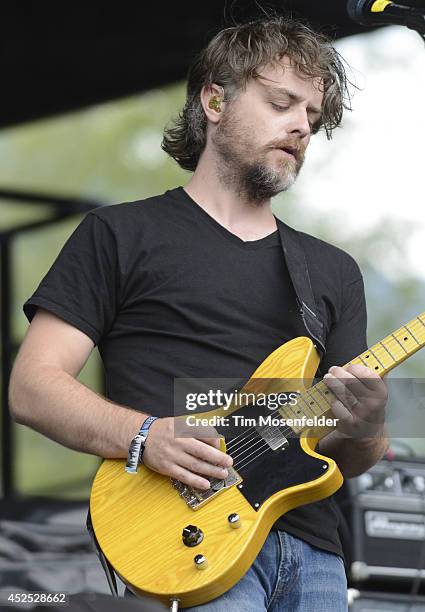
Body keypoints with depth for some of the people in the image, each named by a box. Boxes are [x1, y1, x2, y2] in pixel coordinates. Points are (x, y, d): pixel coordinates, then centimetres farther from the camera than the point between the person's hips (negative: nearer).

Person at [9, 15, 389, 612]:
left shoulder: (335, 271, 20)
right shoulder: (119, 235, 7)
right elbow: (32, 385, 1)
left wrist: (365, 431, -5)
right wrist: (145, 436, -15)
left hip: (311, 545, 4)